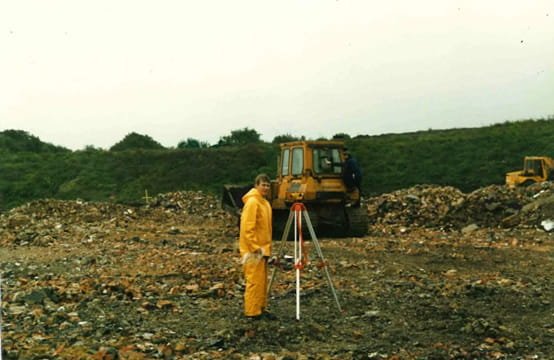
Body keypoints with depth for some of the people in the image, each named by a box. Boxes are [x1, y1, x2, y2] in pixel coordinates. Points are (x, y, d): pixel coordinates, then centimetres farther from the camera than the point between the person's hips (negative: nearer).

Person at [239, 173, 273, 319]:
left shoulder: (265, 202, 15)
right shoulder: (252, 202, -15)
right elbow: (247, 228, -20)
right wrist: (255, 248, -21)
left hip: (263, 249, 10)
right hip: (254, 250, -10)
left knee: (262, 281, 14)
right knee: (255, 281, -5)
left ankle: (261, 308, 22)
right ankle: (252, 312, 3)